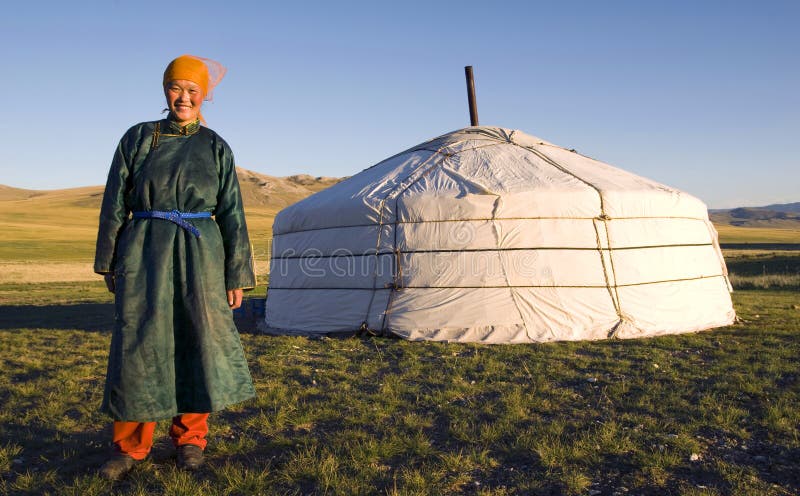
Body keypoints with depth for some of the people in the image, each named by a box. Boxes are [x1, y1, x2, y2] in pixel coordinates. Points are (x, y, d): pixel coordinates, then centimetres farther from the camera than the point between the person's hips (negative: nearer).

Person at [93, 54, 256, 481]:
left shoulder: (216, 148, 6)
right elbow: (115, 203, 8)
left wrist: (236, 275, 1)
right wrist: (110, 262, 7)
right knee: (140, 344, 1)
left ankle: (190, 437, 19)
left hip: (200, 254, 1)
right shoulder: (138, 137, 6)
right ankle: (130, 445, 15)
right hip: (146, 252, 0)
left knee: (201, 341, 2)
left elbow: (232, 215, 5)